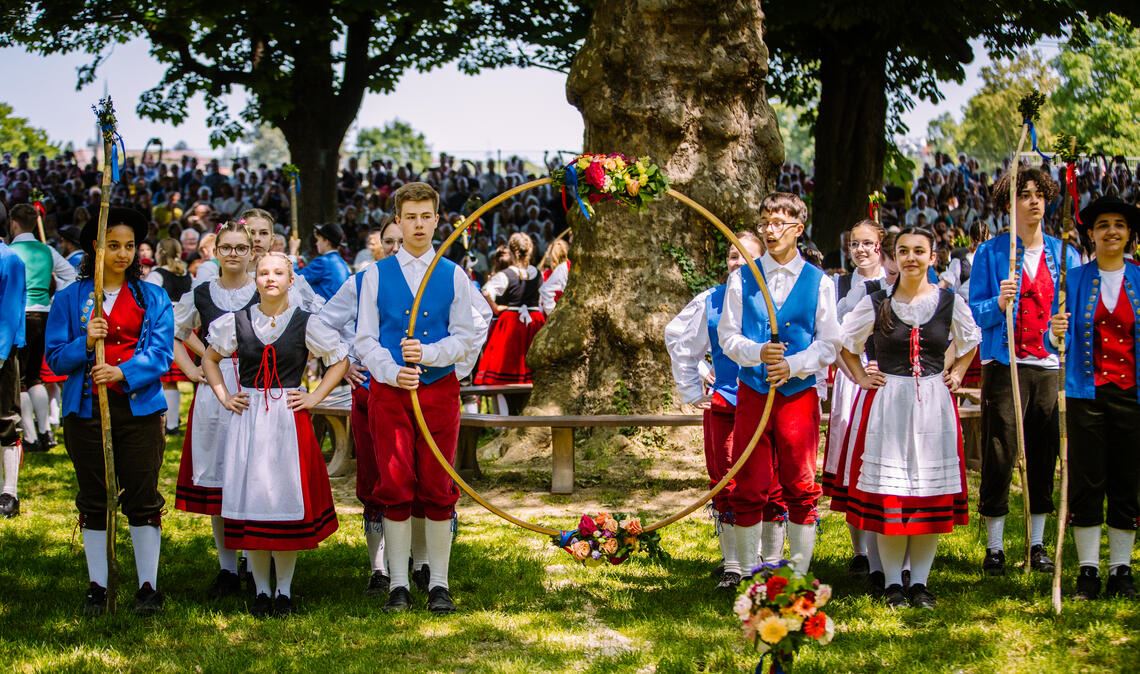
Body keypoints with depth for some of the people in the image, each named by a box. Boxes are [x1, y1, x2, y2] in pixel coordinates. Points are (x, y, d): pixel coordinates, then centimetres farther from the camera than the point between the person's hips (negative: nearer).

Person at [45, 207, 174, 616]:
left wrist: (124, 372, -21)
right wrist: (85, 343, -17)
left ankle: (148, 586, 8)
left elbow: (161, 353, -4)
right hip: (87, 409, 1)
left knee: (143, 498, 1)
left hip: (139, 408, 0)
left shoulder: (153, 298, 5)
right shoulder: (70, 298, 5)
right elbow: (55, 358, 2)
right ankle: (97, 586, 15)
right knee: (93, 501, 7)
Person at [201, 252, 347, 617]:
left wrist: (314, 397, 0)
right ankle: (261, 590, 11)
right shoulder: (237, 322, 4)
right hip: (247, 421, 2)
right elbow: (209, 359, 20)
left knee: (288, 500, -1)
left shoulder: (306, 324, 0)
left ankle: (284, 590, 9)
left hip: (289, 420, -1)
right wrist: (224, 396, 8)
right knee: (249, 500, 1)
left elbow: (340, 360, 9)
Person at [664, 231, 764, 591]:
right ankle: (732, 566, 12)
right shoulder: (710, 301, 8)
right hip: (723, 401, 3)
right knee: (725, 484, 4)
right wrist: (692, 389, 19)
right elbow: (678, 338, 22)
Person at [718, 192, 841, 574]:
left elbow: (829, 343, 2)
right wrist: (757, 353, -17)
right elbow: (727, 336, 3)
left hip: (799, 394, -1)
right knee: (749, 488, 3)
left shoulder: (819, 282, 4)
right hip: (752, 394, 1)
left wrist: (793, 365, -14)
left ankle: (799, 573, 8)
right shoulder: (742, 279, 6)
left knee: (800, 488, 1)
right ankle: (747, 571, 12)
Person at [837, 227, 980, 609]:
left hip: (933, 404, 1)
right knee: (887, 492, -2)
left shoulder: (950, 302, 2)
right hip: (886, 404, -1)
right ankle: (893, 582, 4)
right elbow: (845, 342, 14)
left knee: (931, 492, 1)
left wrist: (956, 374, 10)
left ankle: (920, 581, 9)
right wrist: (861, 377, 5)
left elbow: (970, 341, 20)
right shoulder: (876, 304, 0)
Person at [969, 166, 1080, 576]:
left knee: (1044, 456, 6)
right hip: (1004, 364, -3)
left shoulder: (1063, 255, 12)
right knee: (999, 456, -4)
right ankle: (994, 547, 3)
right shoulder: (991, 253, 3)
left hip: (1051, 366, 3)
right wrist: (999, 304, -20)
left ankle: (1038, 543, 16)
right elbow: (974, 312, 0)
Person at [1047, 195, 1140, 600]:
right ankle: (1088, 570, 8)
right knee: (1086, 482, 0)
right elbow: (1064, 341, 2)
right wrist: (1056, 336, -19)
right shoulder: (1075, 280, 4)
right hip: (1087, 394, -1)